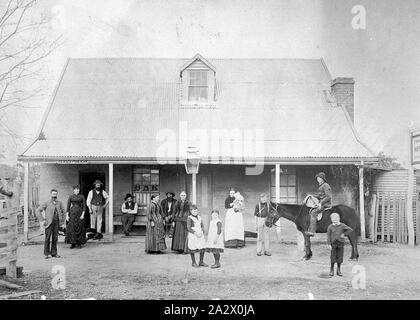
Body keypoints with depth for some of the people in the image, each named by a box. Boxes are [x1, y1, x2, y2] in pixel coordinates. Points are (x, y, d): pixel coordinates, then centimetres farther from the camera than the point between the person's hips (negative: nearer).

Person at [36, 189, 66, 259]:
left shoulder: (59, 203, 9)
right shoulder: (47, 203, -2)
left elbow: (63, 211, 21)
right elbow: (38, 210, -2)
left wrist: (62, 221, 14)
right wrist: (43, 218, -6)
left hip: (56, 222, 3)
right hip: (49, 222, -3)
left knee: (55, 238, 6)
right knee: (48, 238, -3)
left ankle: (54, 253, 13)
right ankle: (46, 253, 4)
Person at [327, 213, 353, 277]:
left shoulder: (342, 226, 0)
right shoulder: (330, 227, -1)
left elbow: (350, 230, 2)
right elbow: (328, 236, -1)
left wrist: (344, 234, -4)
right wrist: (329, 244, -7)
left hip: (340, 243, 1)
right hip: (333, 243, -1)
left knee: (340, 257, 5)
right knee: (333, 257, -2)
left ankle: (339, 271, 16)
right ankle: (331, 270, 12)